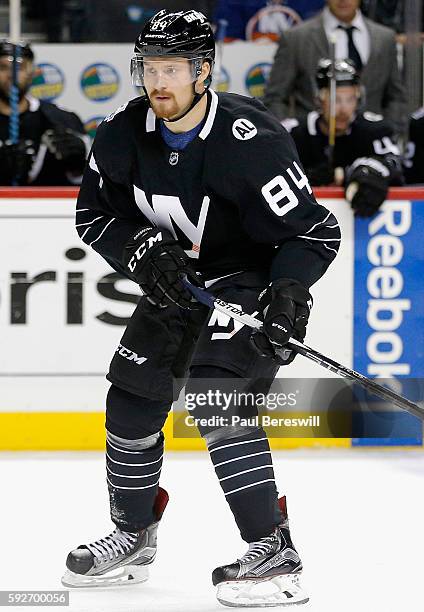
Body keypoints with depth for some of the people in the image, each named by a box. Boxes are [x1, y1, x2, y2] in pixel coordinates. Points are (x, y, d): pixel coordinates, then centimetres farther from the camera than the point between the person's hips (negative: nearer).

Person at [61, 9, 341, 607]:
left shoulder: (249, 141, -27)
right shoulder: (125, 133, -8)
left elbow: (314, 230, -22)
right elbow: (94, 213, 3)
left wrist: (288, 294, -37)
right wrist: (142, 249, -16)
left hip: (250, 282, -7)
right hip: (176, 283, 7)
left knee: (217, 395, -25)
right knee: (132, 395, 9)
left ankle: (274, 553, -24)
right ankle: (134, 535, 30)